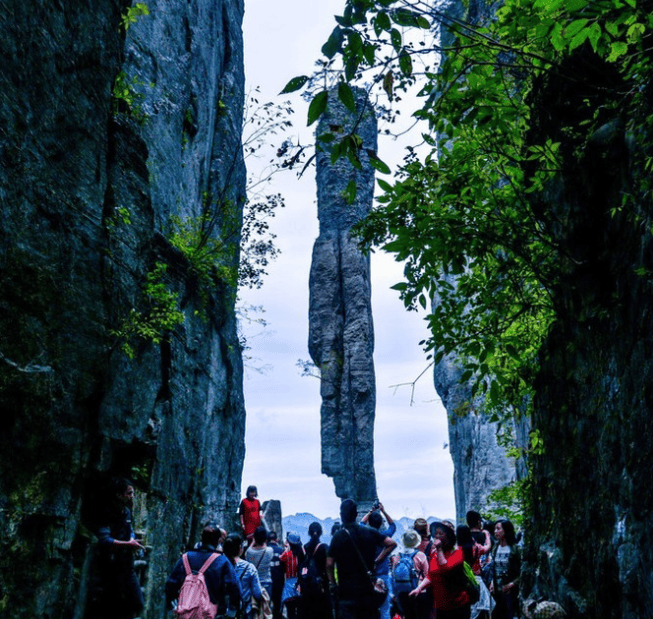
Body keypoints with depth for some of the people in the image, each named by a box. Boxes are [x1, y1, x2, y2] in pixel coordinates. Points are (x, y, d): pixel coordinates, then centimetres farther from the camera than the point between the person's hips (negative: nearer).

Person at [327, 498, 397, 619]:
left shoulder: (338, 536, -8)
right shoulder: (370, 532, 3)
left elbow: (329, 564, -10)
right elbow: (392, 544, 4)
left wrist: (332, 583, 3)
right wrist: (376, 561, 7)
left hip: (346, 589, -3)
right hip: (368, 587, 4)